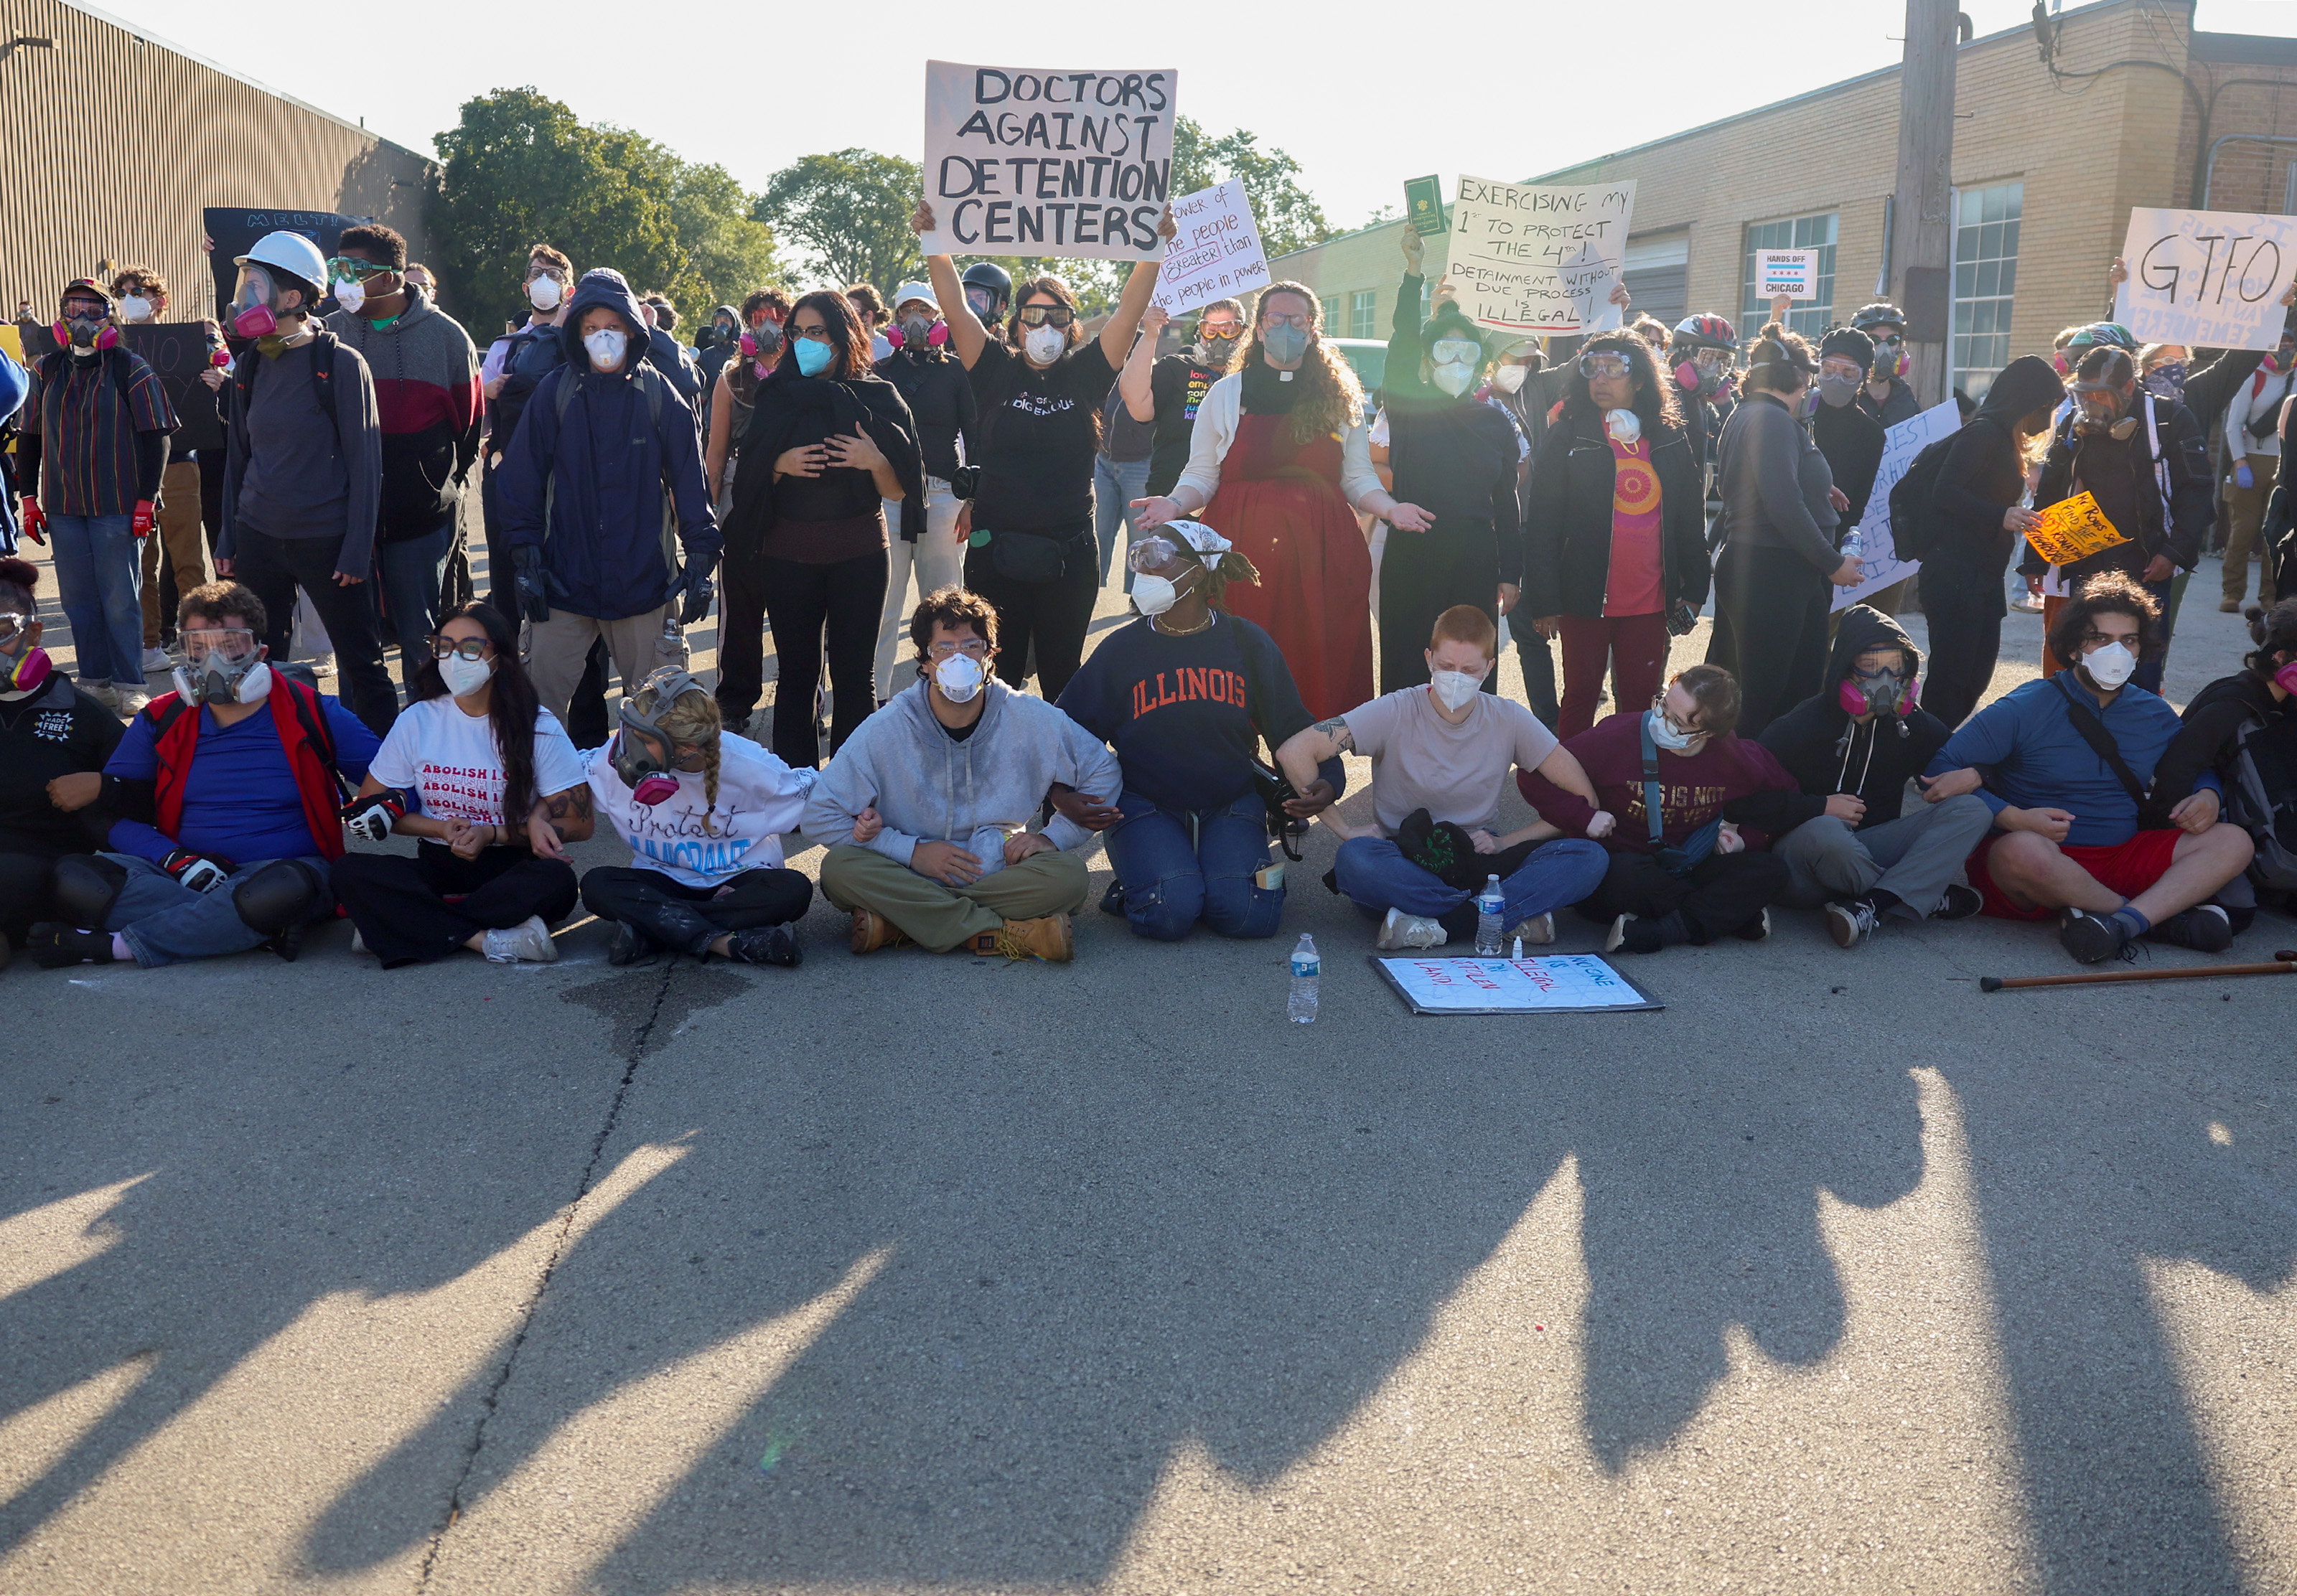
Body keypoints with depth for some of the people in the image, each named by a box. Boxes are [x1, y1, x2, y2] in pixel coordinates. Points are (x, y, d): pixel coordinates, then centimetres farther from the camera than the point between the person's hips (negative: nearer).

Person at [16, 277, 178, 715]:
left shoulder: (129, 369, -2)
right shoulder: (47, 370, 11)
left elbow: (156, 437, -4)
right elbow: (29, 436, 16)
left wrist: (147, 498, -9)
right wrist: (28, 496, 10)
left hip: (119, 507, -4)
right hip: (63, 506, 4)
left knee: (121, 600, -2)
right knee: (77, 598, 6)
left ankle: (129, 687, 6)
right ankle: (94, 682, 15)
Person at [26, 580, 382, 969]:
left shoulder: (308, 714, 2)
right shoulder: (160, 721, 9)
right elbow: (111, 813, 6)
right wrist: (176, 860, -12)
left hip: (285, 867, -3)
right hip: (183, 875, 3)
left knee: (282, 890, -40)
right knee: (71, 878, -24)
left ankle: (115, 945, -26)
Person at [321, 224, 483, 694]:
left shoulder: (444, 334, -1)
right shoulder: (330, 333, 5)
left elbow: (469, 421, 5)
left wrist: (442, 486, 6)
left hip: (422, 515, -2)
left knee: (420, 636, 2)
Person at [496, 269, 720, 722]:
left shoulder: (659, 395, 1)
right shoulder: (555, 392, 1)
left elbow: (689, 481, 2)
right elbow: (522, 481, 4)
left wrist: (701, 561, -2)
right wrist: (526, 560, -2)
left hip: (645, 579, 0)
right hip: (564, 580, 0)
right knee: (539, 706, 2)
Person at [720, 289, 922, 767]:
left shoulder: (877, 397, 1)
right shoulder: (777, 396, 5)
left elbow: (898, 492, 1)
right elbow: (750, 481, 7)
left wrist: (876, 462, -19)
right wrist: (781, 465, -13)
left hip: (859, 553, -1)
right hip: (789, 553, 1)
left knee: (853, 673, 2)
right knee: (797, 672, 5)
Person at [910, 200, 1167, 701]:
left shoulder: (1084, 375, 4)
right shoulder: (998, 372, 2)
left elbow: (1130, 309, -5)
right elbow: (956, 306, -6)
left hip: (1069, 556, 1)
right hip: (996, 551, -1)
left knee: (1061, 678, 12)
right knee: (997, 678, 6)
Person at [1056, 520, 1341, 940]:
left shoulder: (1247, 643, 2)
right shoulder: (1121, 649, -1)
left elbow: (1291, 726, 5)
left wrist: (1326, 780, -14)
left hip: (1231, 803, 1)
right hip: (1146, 806, -1)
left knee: (1248, 916, -22)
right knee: (1170, 915, -26)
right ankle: (1136, 886, 8)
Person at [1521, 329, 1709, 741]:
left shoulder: (1670, 441, 7)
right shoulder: (1568, 438, -2)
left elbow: (1691, 518, 11)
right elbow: (1542, 525, -6)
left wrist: (1694, 587, 5)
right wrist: (1544, 601, -11)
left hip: (1650, 601, 3)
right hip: (1586, 599, -3)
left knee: (1641, 700, 8)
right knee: (1581, 697, 5)